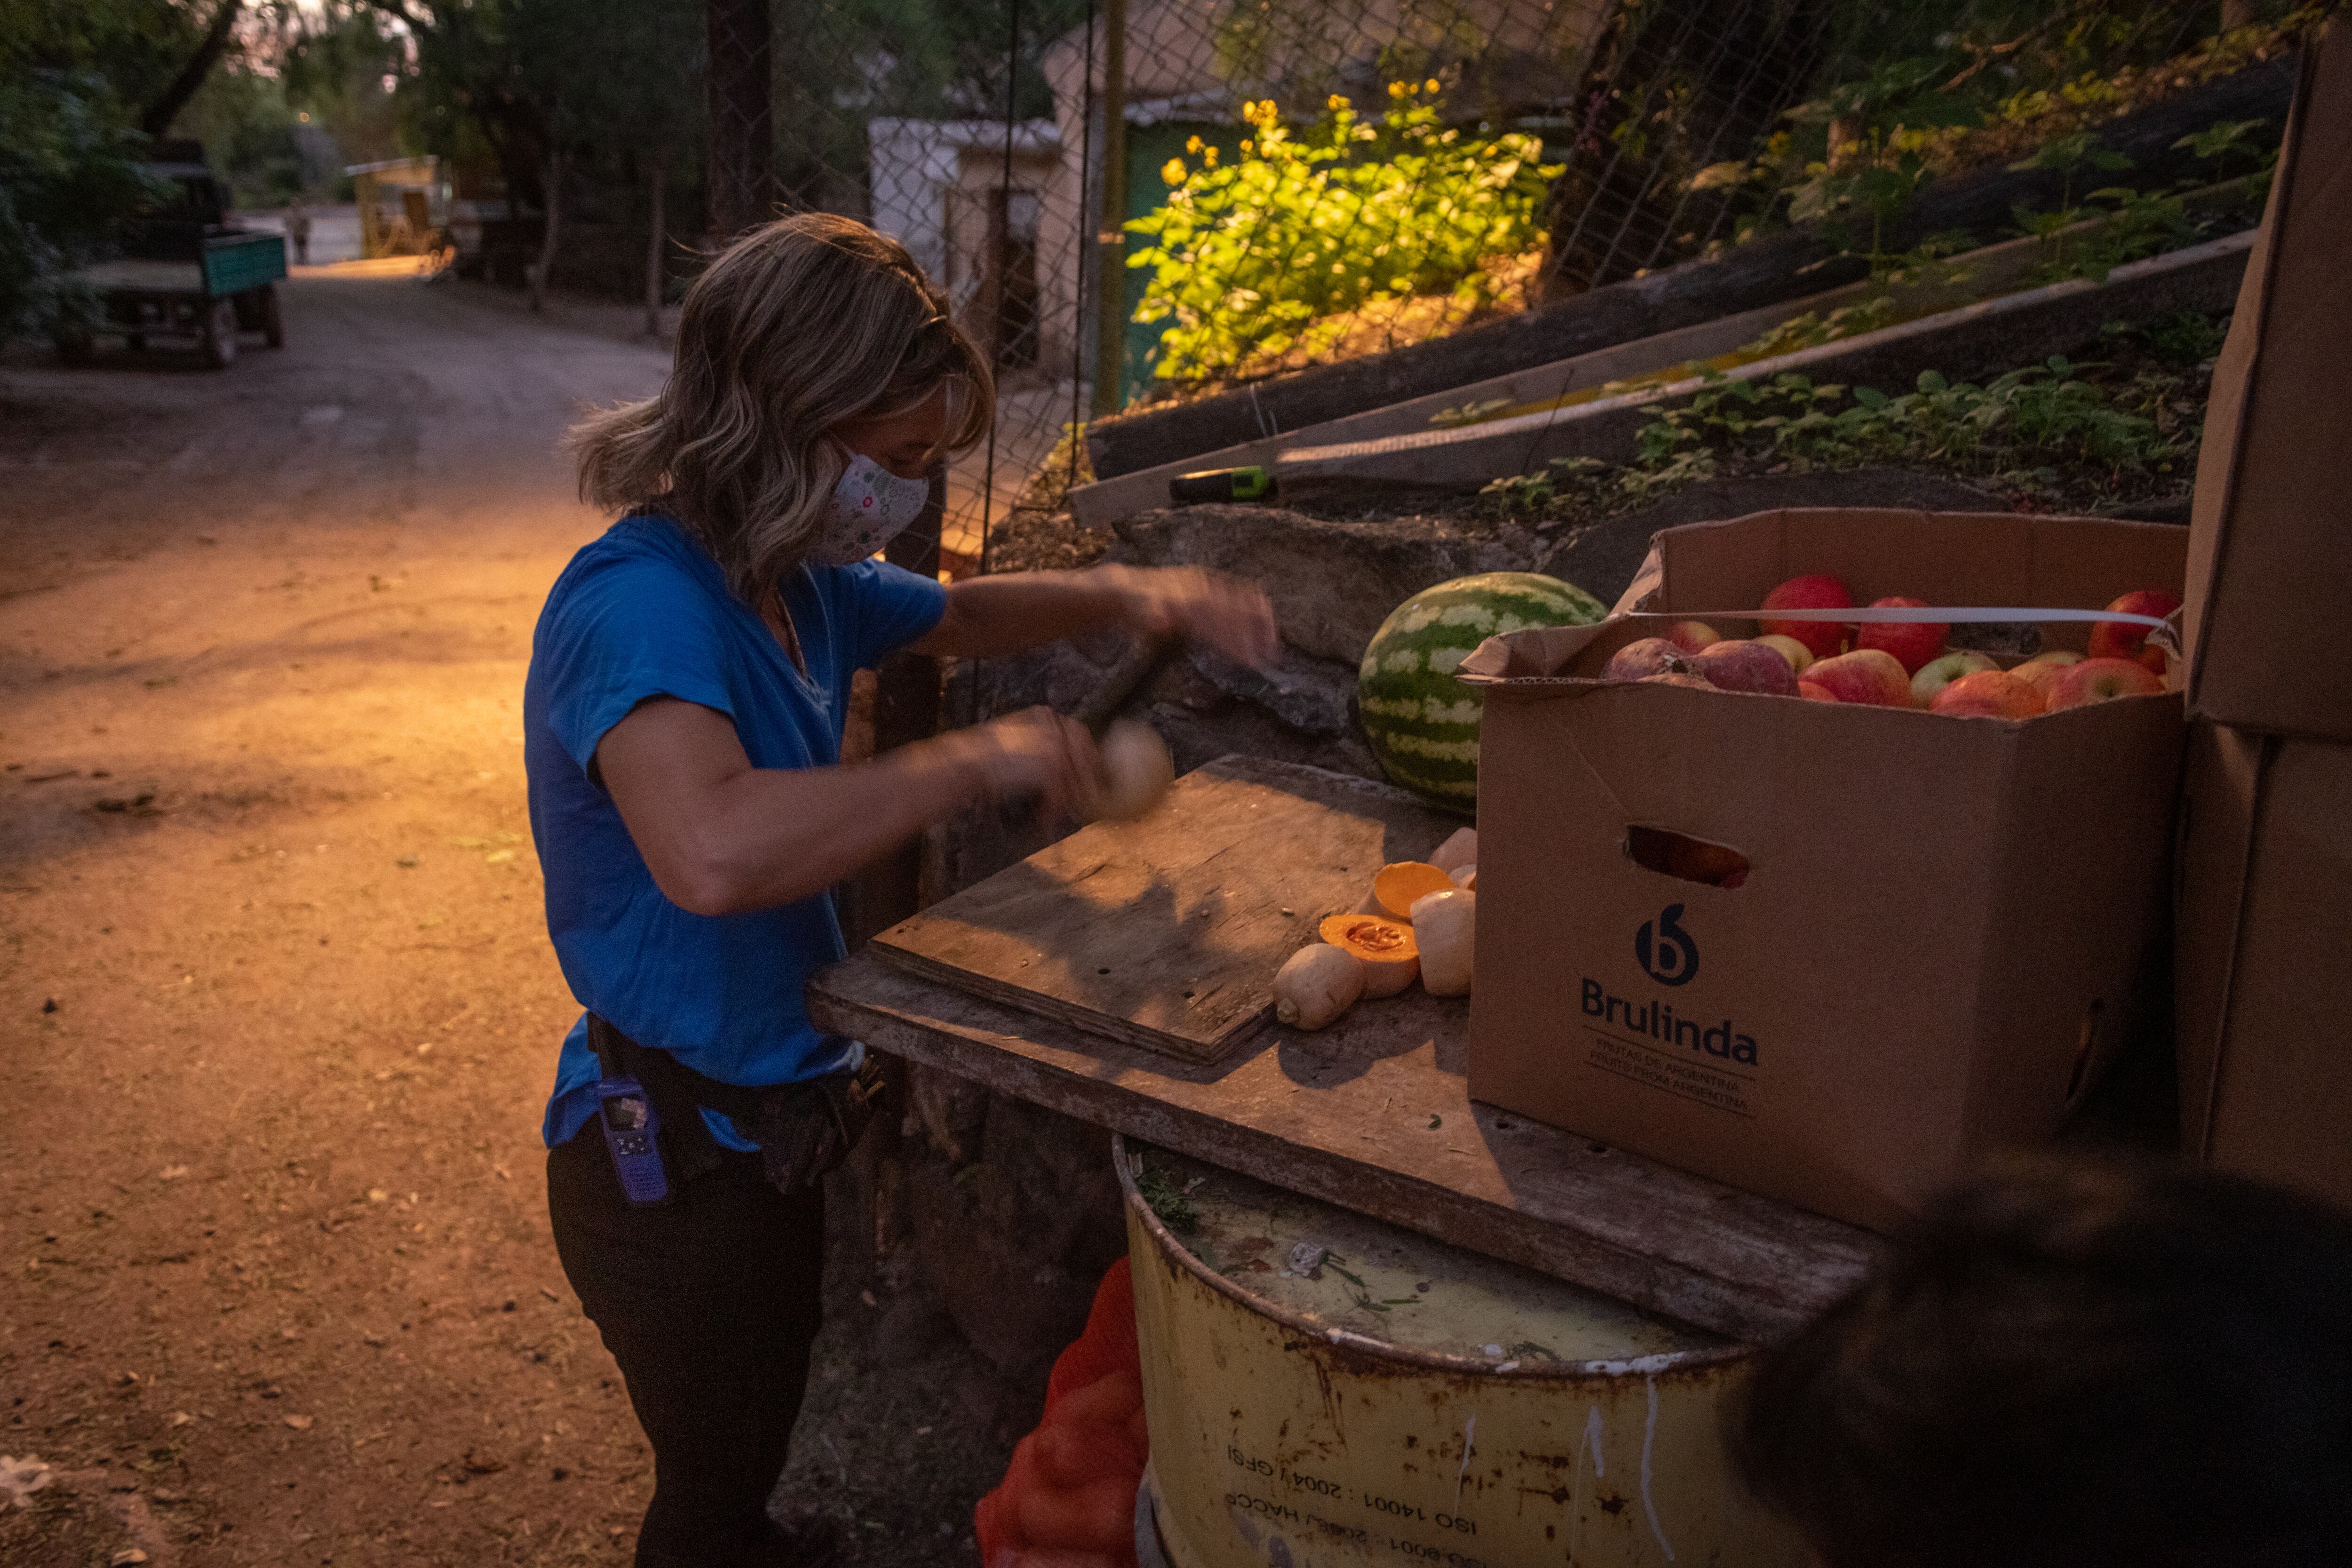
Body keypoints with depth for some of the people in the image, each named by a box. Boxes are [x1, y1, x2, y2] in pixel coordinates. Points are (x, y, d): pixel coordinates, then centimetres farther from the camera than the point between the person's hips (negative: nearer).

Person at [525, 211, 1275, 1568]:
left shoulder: (797, 580, -2)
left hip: (769, 1116, 8)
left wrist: (1123, 595, -1)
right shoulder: (639, 603, -30)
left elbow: (956, 616, 17)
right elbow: (714, 853, -49)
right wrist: (977, 763, -37)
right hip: (677, 1154, -8)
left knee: (745, 1448, 32)